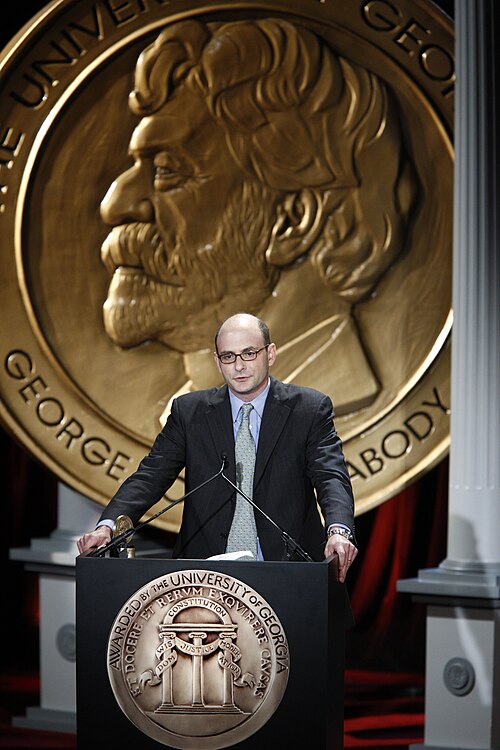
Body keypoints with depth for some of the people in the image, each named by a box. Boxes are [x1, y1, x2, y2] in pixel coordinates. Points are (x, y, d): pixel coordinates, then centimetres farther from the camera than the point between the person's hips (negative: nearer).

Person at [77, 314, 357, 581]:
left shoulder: (311, 409, 5)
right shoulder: (189, 411, 10)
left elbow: (331, 476, -7)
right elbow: (151, 475, 2)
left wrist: (338, 531, -29)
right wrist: (107, 525, -17)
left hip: (287, 570, -1)